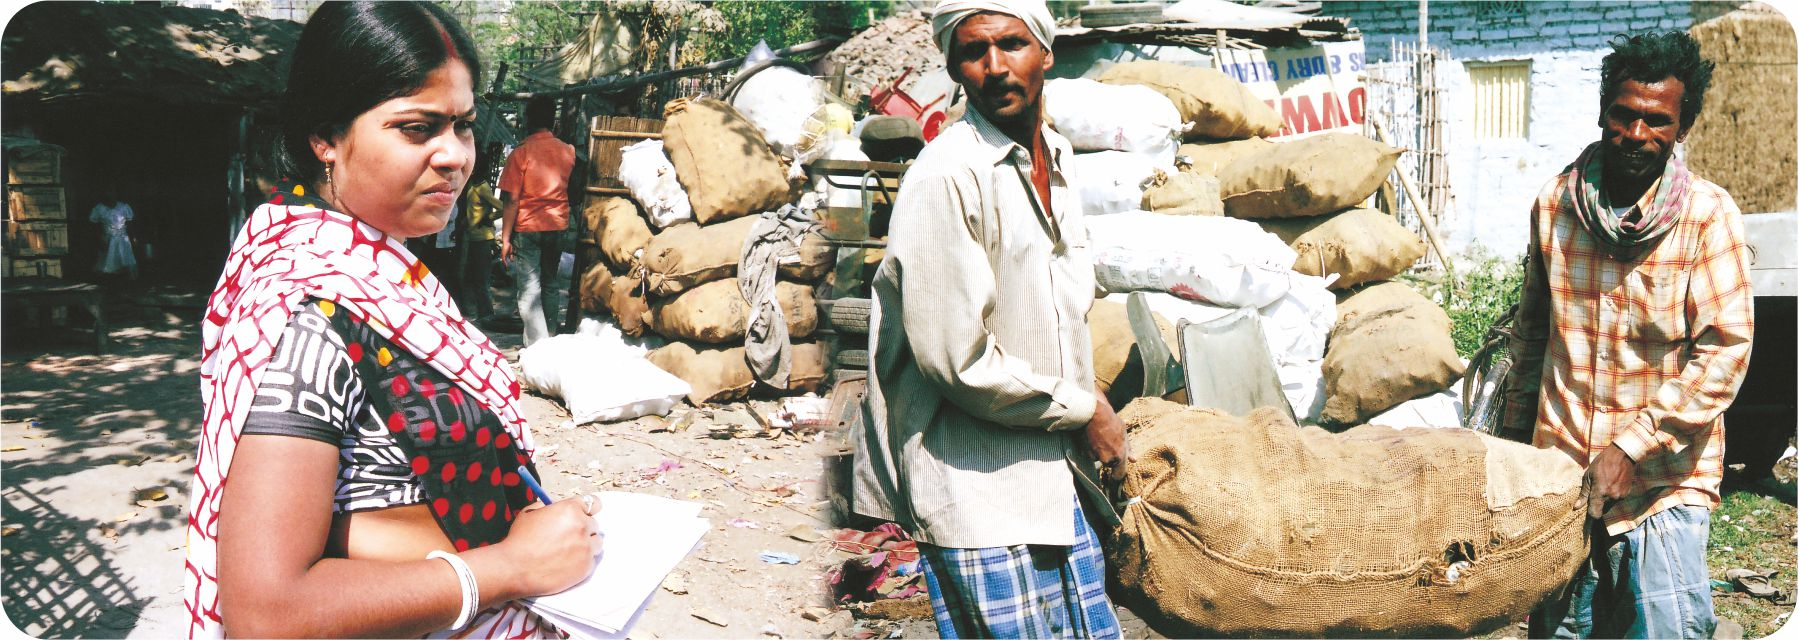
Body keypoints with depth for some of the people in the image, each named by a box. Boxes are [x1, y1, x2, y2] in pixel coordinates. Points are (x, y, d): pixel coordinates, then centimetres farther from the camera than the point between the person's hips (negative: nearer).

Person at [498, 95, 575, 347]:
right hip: (559, 225, 5)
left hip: (528, 226, -5)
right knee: (551, 285, 16)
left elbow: (512, 200, -12)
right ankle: (549, 338, 23)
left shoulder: (521, 152, -10)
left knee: (529, 289, -4)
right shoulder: (567, 151, 2)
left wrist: (505, 237, -6)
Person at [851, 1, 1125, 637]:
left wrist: (1091, 412, 14)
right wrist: (1084, 412, -10)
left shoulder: (1055, 154, 10)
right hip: (979, 491, -8)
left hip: (1053, 471, 8)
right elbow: (958, 359, -22)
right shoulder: (946, 176, -19)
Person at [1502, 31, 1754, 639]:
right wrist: (1518, 422, 19)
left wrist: (1633, 445, -17)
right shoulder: (1554, 204, 3)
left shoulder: (1709, 216, -8)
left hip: (1664, 477, -3)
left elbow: (1725, 350, -12)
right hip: (1561, 468, 3)